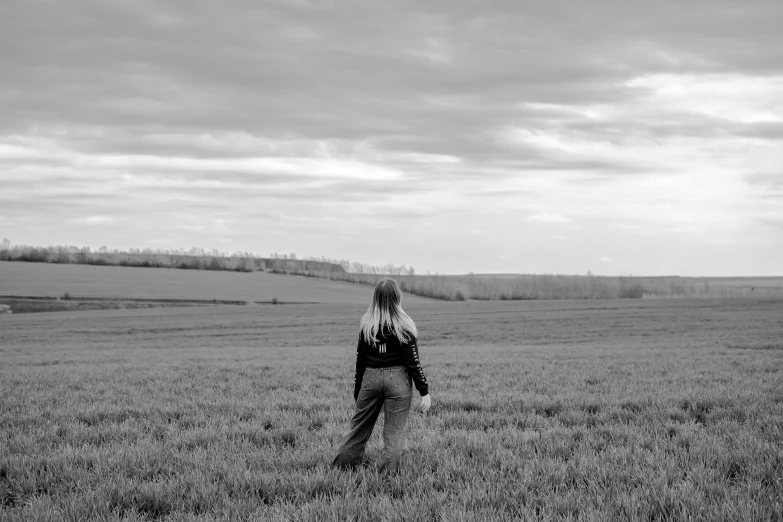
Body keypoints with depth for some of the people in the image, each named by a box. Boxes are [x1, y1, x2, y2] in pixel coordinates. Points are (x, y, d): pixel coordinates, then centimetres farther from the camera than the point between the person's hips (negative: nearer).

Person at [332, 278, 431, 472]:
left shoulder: (367, 324, 0)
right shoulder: (403, 326, -11)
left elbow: (360, 360, 6)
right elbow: (413, 362, -10)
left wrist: (357, 391, 15)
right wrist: (425, 392, -3)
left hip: (370, 378, 3)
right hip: (397, 379, -3)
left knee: (359, 425, 15)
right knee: (393, 431, 5)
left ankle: (341, 468, 19)